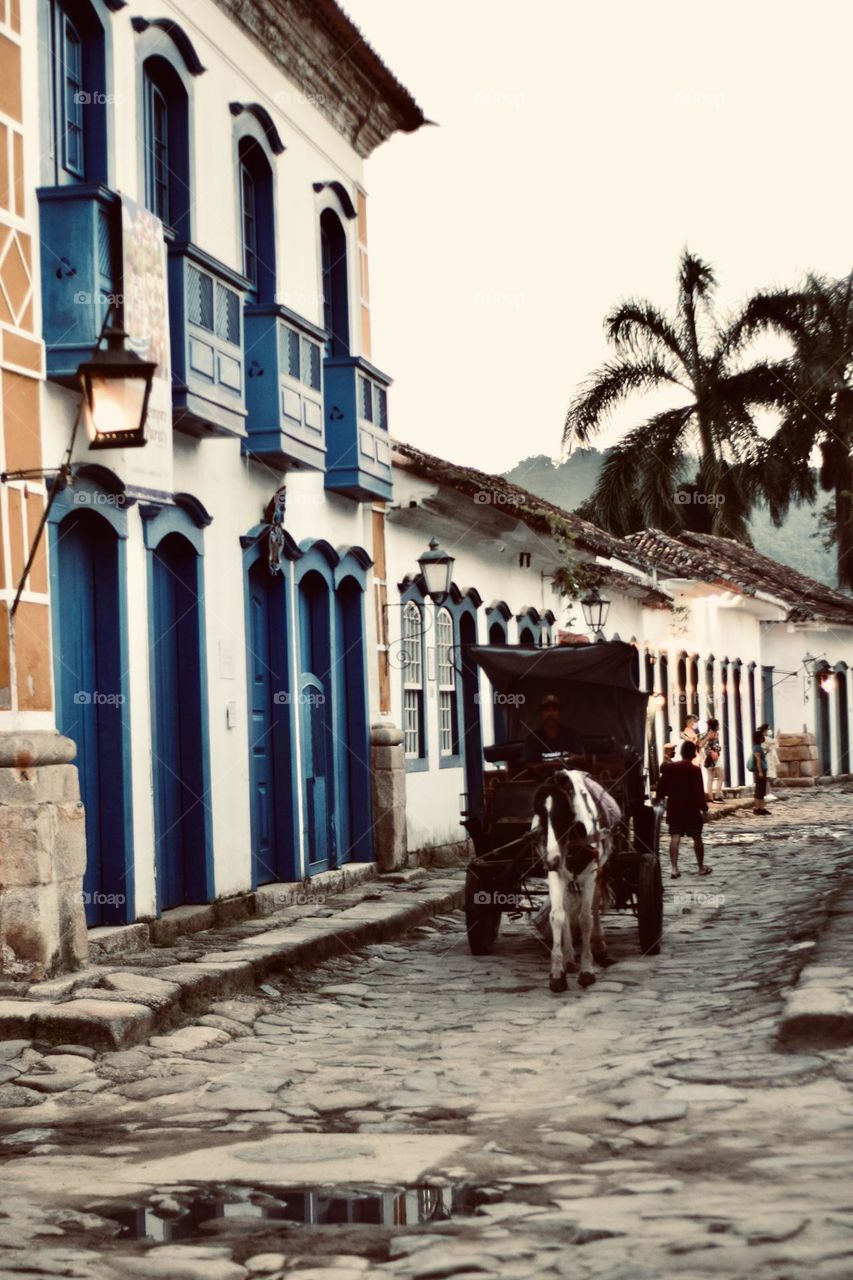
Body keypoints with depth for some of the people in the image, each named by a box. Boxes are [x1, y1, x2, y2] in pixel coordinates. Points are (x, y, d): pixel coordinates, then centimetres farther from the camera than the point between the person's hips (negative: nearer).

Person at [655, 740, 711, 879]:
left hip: (674, 809, 3)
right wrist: (704, 808, -7)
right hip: (691, 810, -3)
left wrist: (658, 799, 19)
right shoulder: (694, 770, -11)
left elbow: (661, 787, 5)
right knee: (697, 838, 9)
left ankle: (674, 868, -8)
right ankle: (701, 867, 17)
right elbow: (699, 791, -14)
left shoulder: (668, 768, 1)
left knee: (675, 838, 1)